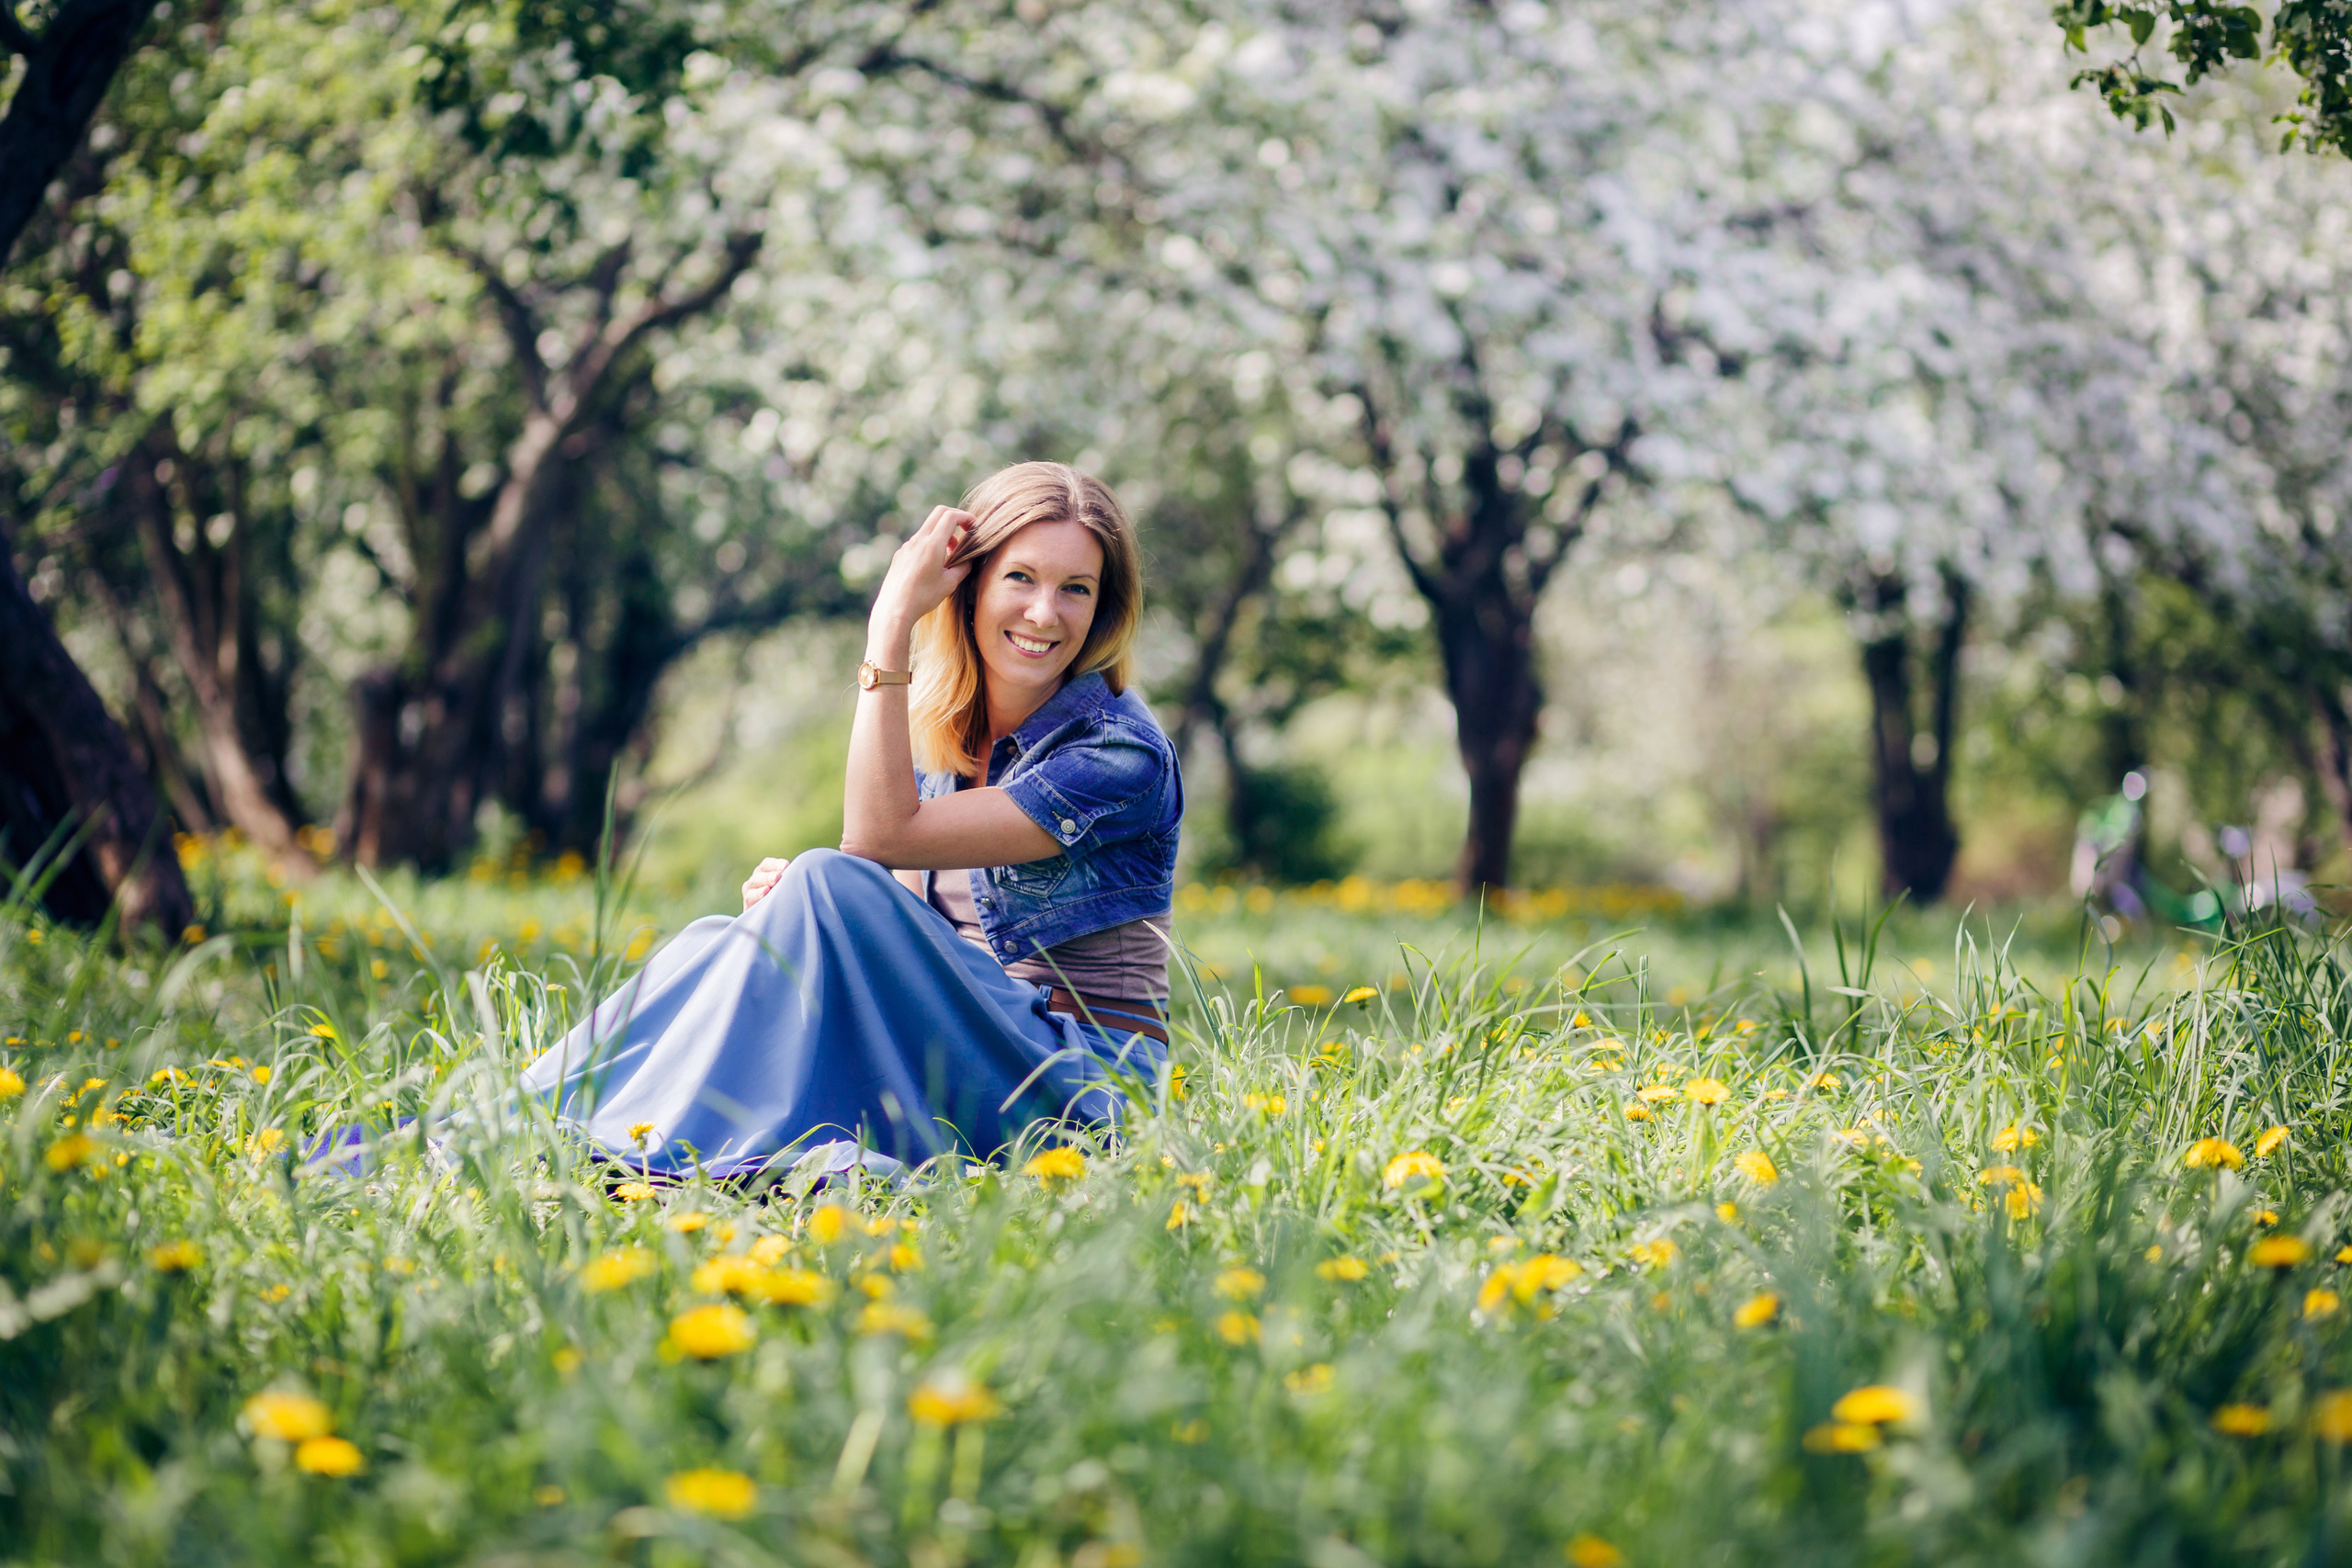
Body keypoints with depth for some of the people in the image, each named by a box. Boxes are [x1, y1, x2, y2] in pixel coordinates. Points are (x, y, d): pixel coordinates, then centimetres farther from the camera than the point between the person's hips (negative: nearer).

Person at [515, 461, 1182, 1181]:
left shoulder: (1122, 753, -13)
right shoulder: (941, 728, 10)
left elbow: (881, 834, -19)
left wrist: (892, 625, -19)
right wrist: (794, 900, -8)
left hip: (1082, 1085, -7)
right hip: (959, 1051, 7)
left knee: (830, 879, -23)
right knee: (717, 943, -10)